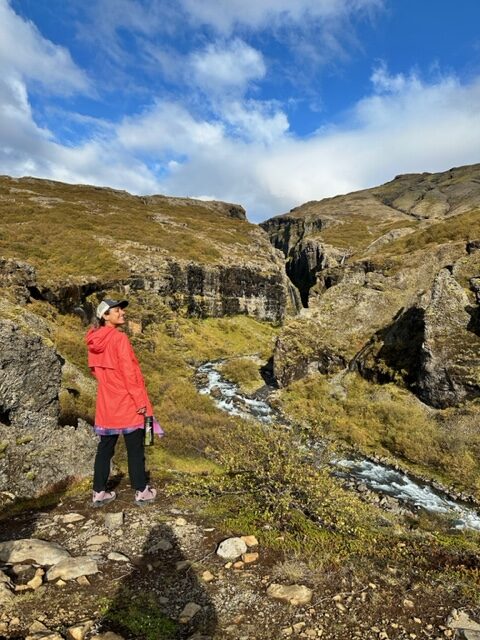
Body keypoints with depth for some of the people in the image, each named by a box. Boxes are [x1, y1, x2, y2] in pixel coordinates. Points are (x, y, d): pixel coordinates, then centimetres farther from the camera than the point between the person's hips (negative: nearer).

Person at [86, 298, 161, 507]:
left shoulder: (94, 341, 5)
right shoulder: (119, 338, -17)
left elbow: (96, 370, 14)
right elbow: (129, 372, -19)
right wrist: (140, 400, -14)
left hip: (106, 403, 7)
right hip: (127, 402, -7)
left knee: (105, 448, 15)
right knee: (135, 449, 5)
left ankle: (99, 492, 22)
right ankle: (141, 492, 15)